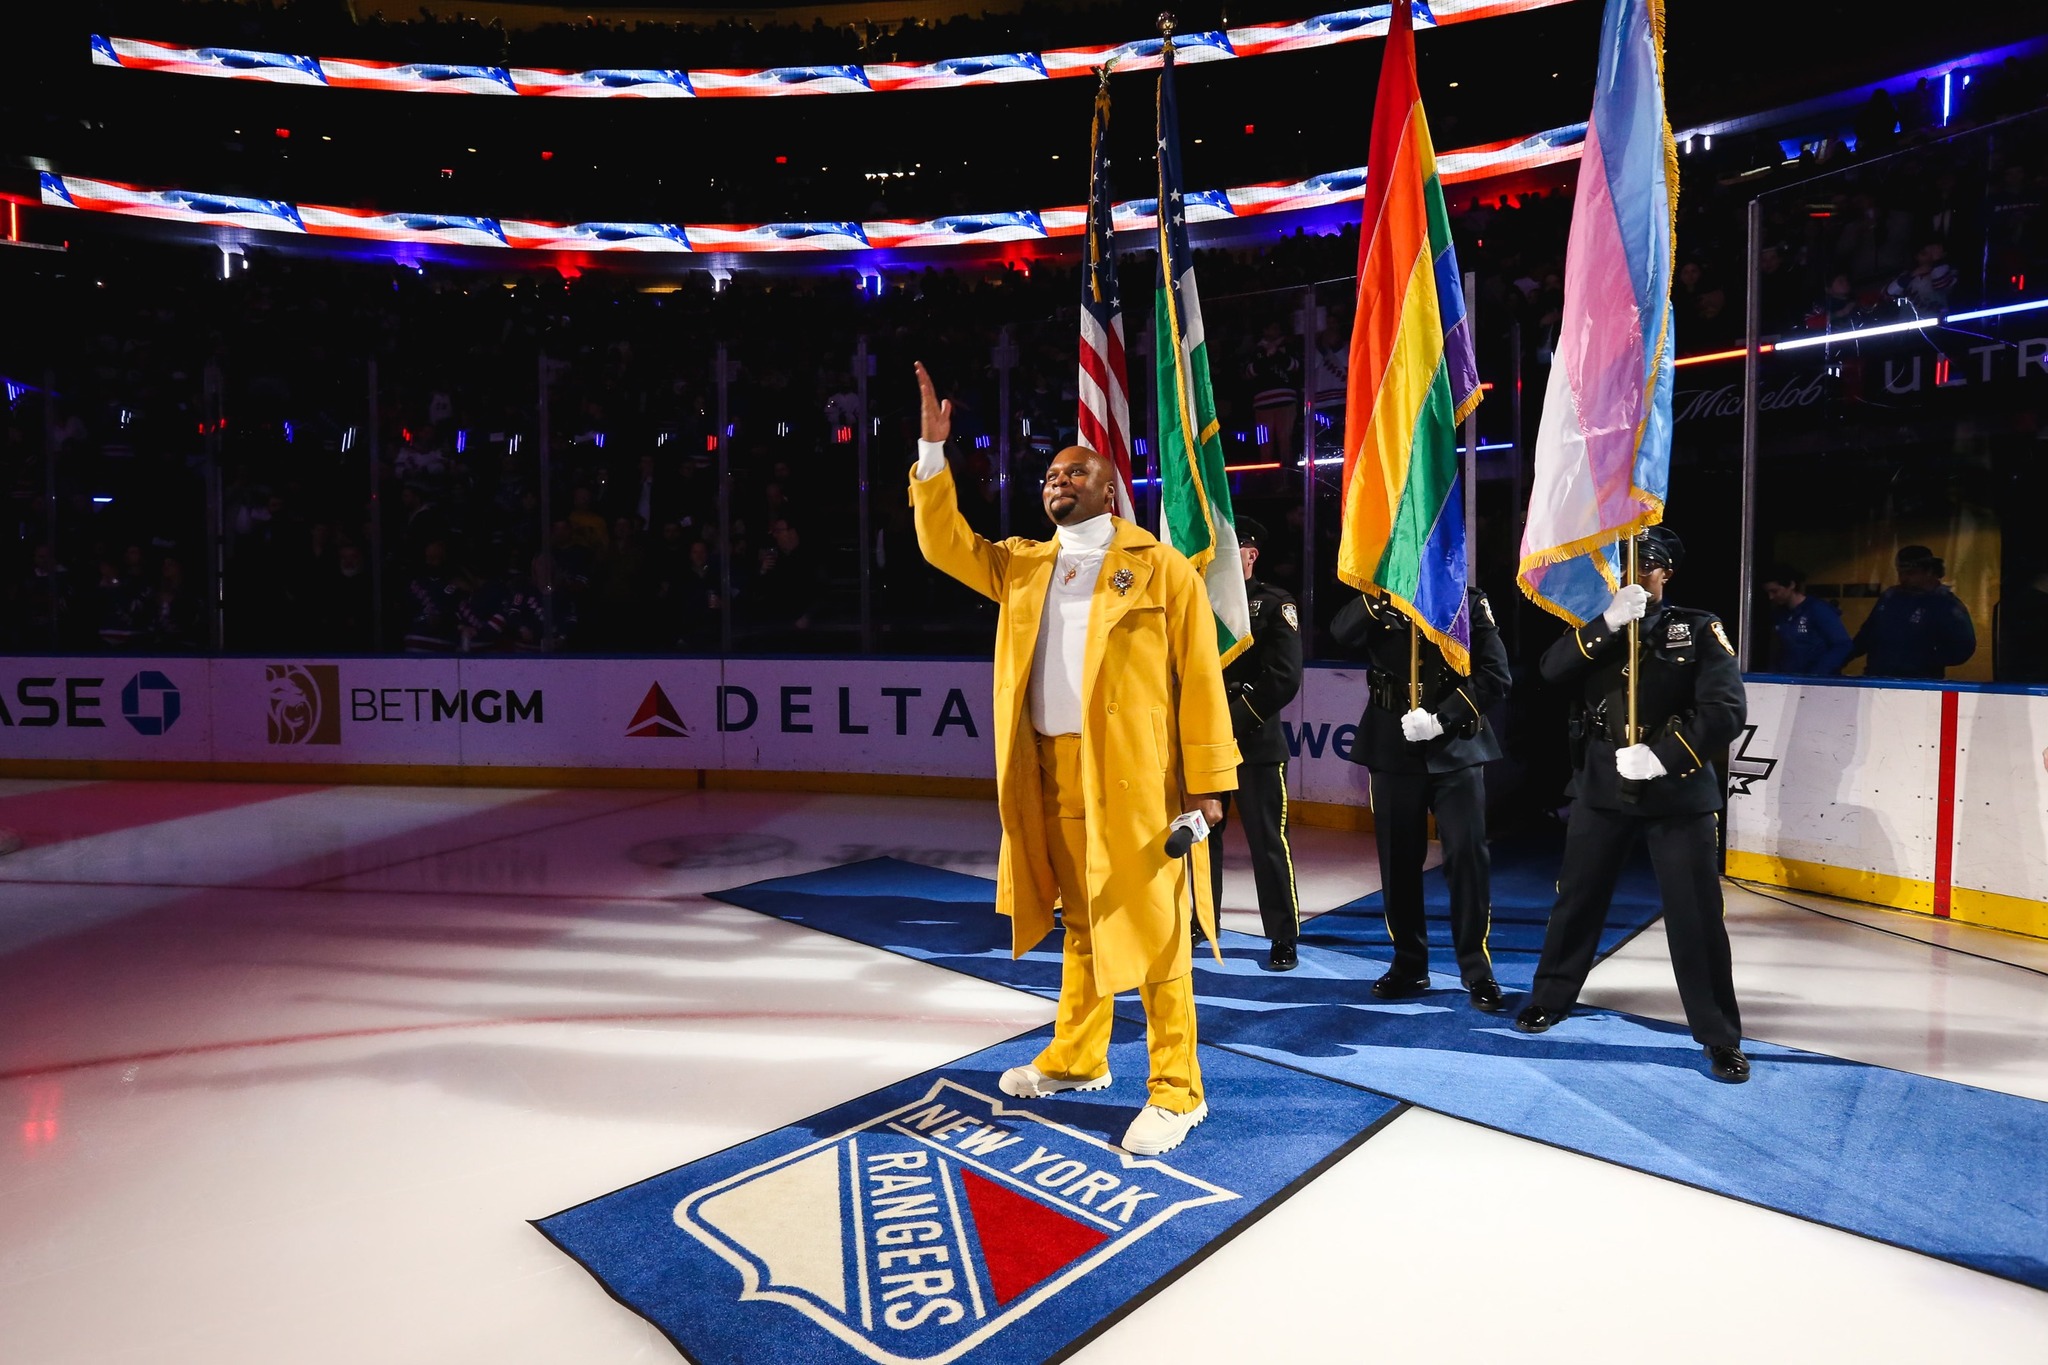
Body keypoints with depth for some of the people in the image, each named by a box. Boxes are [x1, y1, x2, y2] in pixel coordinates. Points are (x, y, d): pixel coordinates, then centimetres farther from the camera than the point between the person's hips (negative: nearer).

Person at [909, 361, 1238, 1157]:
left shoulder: (1159, 567, -1)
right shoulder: (1021, 566, 15)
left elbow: (1199, 676, -5)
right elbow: (945, 545, 14)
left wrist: (1208, 780, -10)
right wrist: (933, 451, 4)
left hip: (1137, 775, -5)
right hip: (1051, 773, 5)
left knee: (1151, 930, 1)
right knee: (1079, 920, 18)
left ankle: (1177, 1091, 12)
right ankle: (1076, 1057, 32)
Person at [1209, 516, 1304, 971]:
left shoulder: (1275, 604, -1)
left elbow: (1285, 677, -11)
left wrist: (1237, 720, -15)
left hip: (1255, 741, -4)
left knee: (1267, 840, -1)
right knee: (1203, 834, 11)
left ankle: (1283, 938, 9)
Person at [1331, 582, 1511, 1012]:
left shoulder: (1470, 603, 4)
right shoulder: (1380, 603, 7)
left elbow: (1495, 675, -5)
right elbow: (1342, 632, -14)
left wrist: (1442, 719, -14)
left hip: (1456, 749, -1)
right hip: (1394, 751, 1)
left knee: (1468, 855, -6)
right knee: (1399, 861, 6)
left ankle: (1476, 970, 8)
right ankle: (1409, 965, 20)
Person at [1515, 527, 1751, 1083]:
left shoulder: (1699, 629, 0)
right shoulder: (1597, 628, 8)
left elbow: (1727, 710, -11)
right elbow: (1552, 670, -11)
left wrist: (1661, 756, -20)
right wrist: (1609, 622, -23)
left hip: (1677, 792, -2)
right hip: (1602, 787, 3)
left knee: (1695, 916, 1)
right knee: (1576, 899, 13)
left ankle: (1720, 1037, 16)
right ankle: (1550, 998, 30)